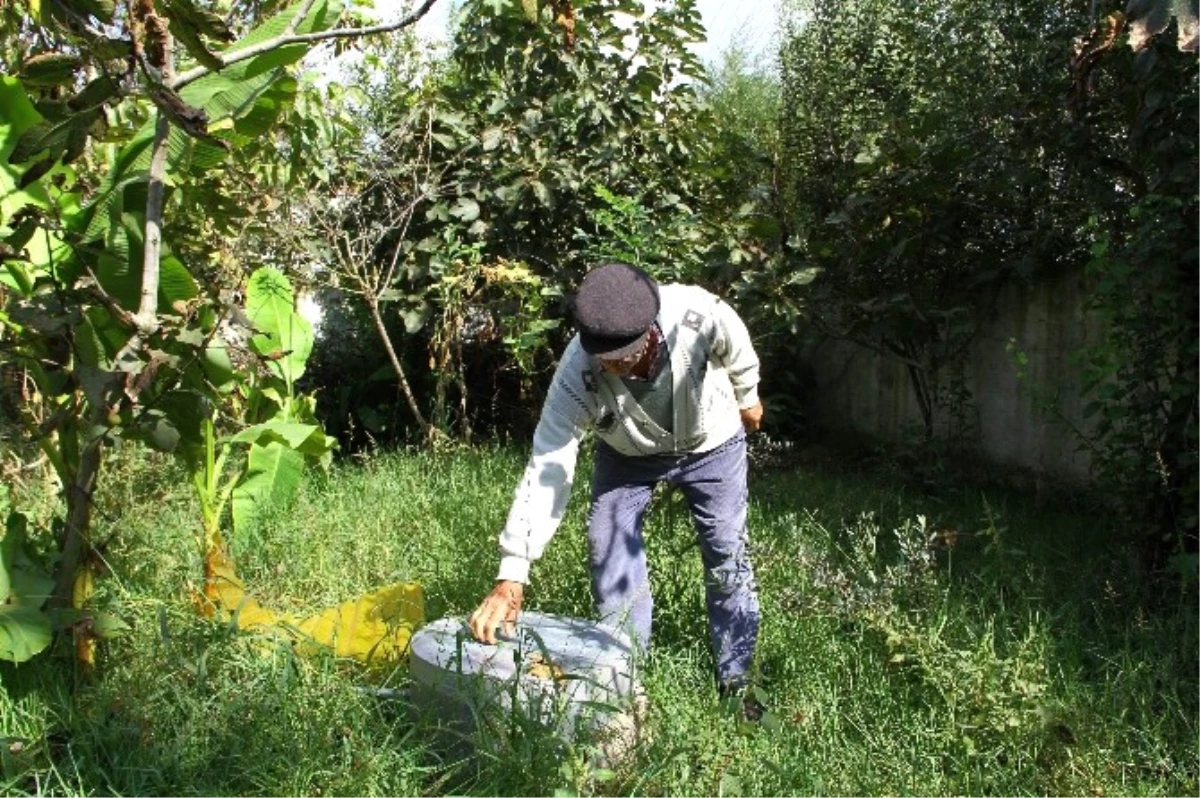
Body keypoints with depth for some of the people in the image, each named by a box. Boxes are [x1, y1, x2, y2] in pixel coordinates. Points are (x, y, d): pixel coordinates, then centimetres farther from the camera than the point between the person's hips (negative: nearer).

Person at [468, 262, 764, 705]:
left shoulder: (699, 314, -39)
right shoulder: (577, 374, -36)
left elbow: (736, 350, -14)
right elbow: (546, 469, -37)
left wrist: (747, 398, 6)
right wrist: (512, 578, -42)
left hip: (712, 444, 0)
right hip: (627, 456, 1)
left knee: (728, 560, 2)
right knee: (611, 562, -5)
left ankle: (735, 683, 21)